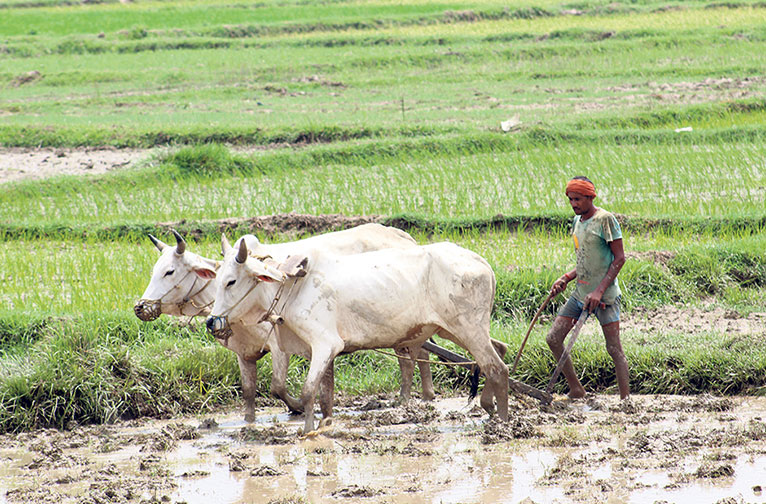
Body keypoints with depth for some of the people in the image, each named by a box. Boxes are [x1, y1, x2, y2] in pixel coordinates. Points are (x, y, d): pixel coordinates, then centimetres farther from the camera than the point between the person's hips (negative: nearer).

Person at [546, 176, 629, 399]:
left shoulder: (605, 219, -11)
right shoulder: (578, 221, 13)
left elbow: (619, 258, -14)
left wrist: (599, 291, -19)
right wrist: (566, 279, 5)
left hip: (604, 295, -8)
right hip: (580, 292, 8)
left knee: (614, 349, -7)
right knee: (553, 339, 3)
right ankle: (576, 390, 13)